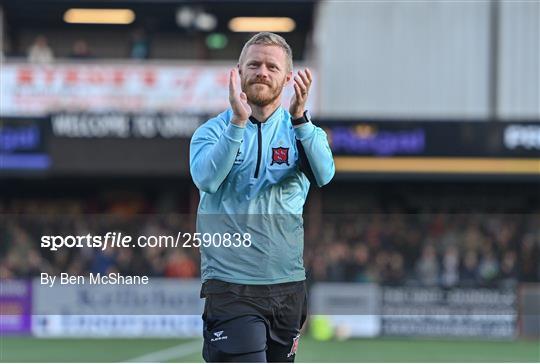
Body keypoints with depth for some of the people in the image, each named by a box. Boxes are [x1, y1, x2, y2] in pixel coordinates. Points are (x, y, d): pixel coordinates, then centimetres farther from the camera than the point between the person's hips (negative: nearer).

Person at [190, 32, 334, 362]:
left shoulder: (302, 131, 7)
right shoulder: (212, 131, 2)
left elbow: (324, 175, -14)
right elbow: (206, 179, -18)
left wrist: (300, 118, -28)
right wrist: (238, 121, -28)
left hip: (288, 284, 3)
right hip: (230, 285, -3)